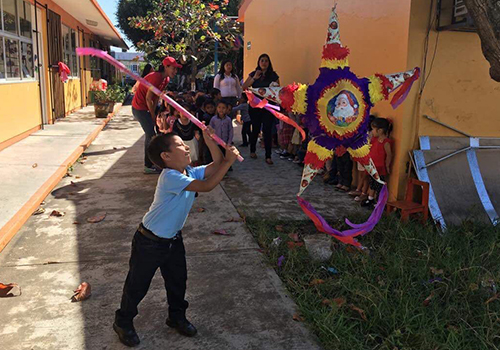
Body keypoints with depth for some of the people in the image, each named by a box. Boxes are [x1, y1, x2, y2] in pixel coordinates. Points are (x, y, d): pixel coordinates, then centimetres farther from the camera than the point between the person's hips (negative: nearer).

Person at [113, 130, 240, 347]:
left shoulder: (190, 173, -3)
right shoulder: (170, 177, -30)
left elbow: (217, 165, -4)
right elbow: (206, 186, -36)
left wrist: (208, 138, -16)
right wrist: (229, 161, -35)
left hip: (173, 239, 8)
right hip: (149, 242, -8)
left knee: (178, 280, 19)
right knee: (138, 284, 10)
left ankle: (177, 317, 42)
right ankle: (123, 323, 32)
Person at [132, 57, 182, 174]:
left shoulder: (165, 79, 5)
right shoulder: (156, 77, -24)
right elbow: (148, 98, -22)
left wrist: (153, 113, 3)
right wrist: (153, 115, -13)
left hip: (146, 108, 10)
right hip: (139, 108, -10)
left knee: (150, 135, 15)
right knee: (151, 135, -9)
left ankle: (149, 164, 25)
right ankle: (148, 166, -3)